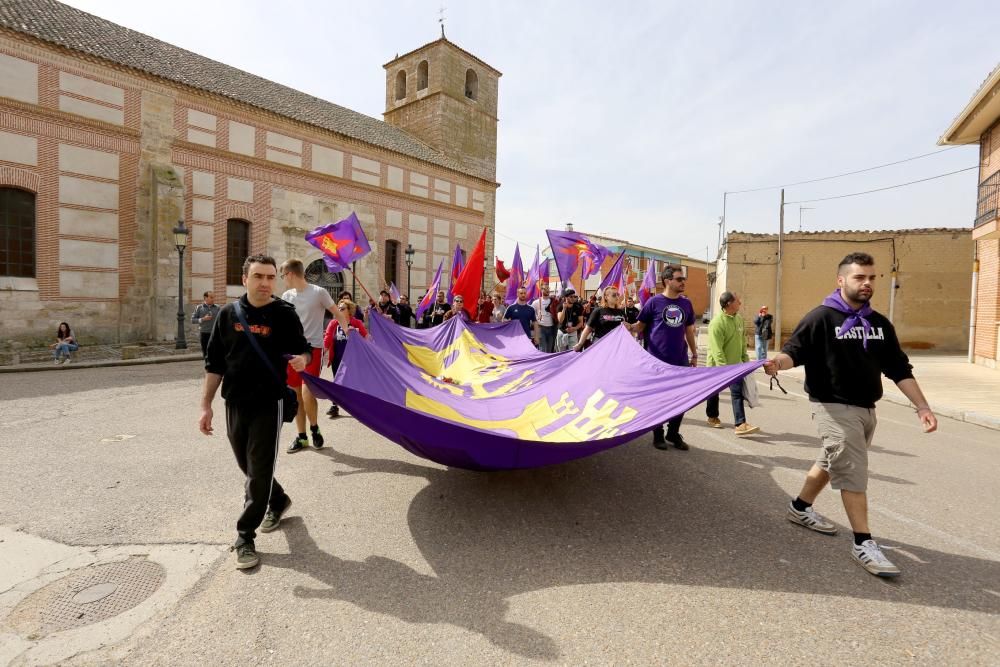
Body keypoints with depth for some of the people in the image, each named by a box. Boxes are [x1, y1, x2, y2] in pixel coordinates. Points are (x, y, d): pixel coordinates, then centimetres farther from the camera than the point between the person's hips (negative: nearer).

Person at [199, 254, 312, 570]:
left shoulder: (284, 313, -6)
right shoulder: (228, 314, 1)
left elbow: (303, 349, 3)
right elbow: (214, 363, 5)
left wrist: (302, 359, -22)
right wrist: (206, 405, 3)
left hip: (268, 404, -4)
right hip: (234, 404, 4)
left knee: (260, 471, 0)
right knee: (248, 467, 18)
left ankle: (245, 537, 14)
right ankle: (278, 501, 43)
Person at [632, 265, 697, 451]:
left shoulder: (686, 303, 8)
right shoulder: (654, 302, -6)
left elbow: (689, 330, 15)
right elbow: (640, 326, -1)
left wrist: (694, 354, 15)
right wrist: (629, 328, -21)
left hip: (681, 360, 5)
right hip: (657, 360, -4)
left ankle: (673, 434, 26)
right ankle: (658, 435, 22)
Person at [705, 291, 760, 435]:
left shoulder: (739, 318, 1)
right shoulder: (717, 322, -24)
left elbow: (743, 340, 12)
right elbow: (717, 349, -28)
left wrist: (745, 358, 13)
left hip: (735, 364, 6)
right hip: (717, 365, -5)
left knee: (738, 393, -4)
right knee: (714, 392, 13)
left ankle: (741, 424, -6)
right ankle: (712, 417, 34)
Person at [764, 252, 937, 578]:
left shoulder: (880, 324, 10)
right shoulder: (821, 317, -10)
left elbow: (900, 370, 12)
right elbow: (795, 350, -18)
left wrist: (922, 406, 6)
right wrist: (778, 362, -41)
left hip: (866, 409, 8)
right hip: (834, 407, -8)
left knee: (833, 462, 19)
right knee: (853, 472, -8)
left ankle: (800, 508, 36)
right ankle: (863, 543, 1)